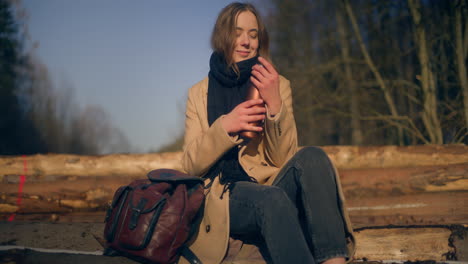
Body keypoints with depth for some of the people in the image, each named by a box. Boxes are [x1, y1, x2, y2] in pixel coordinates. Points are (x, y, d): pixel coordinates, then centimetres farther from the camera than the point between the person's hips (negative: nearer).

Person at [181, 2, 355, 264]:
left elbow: (284, 158, 1)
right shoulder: (200, 94, 9)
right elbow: (191, 164, 1)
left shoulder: (277, 85, 9)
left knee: (312, 157, -30)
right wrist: (225, 126, -16)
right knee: (273, 198, -36)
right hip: (228, 201, -2)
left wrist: (274, 103, -15)